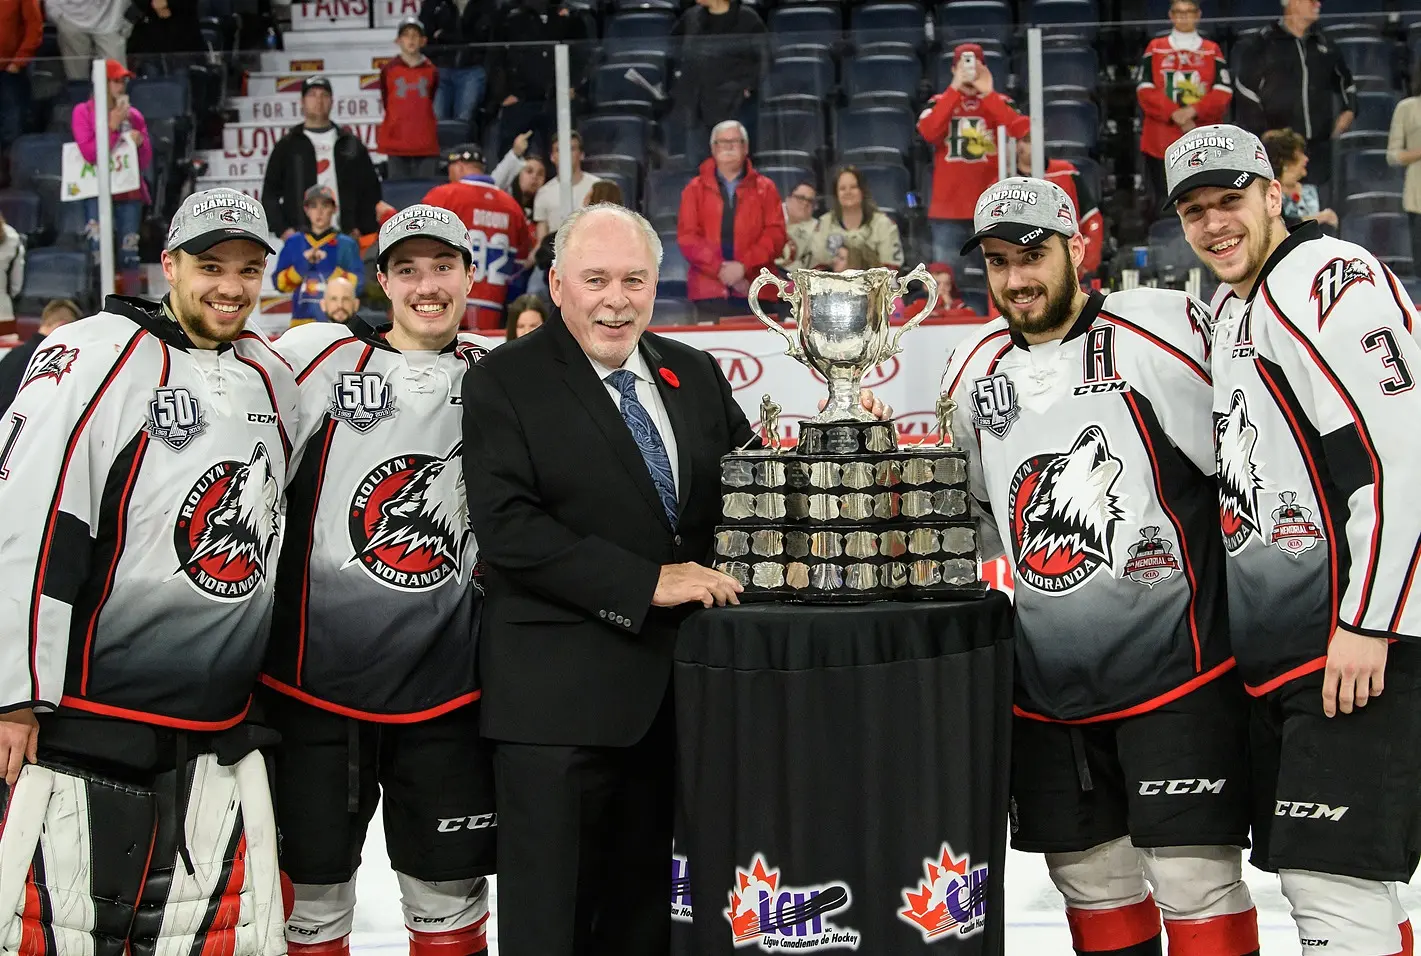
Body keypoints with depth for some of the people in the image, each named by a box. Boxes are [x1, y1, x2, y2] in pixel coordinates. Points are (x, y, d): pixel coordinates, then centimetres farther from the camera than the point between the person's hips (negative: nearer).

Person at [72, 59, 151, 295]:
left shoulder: (134, 115, 11)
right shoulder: (83, 112, 3)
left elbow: (146, 162, 13)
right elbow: (90, 153, -10)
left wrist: (140, 142, -7)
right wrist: (113, 126, -12)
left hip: (130, 191, 3)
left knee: (129, 254, 2)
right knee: (100, 253, -12)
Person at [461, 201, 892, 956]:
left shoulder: (695, 374, 12)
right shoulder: (504, 382, -5)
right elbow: (507, 527, -16)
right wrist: (646, 583, -19)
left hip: (673, 690, 5)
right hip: (559, 695, -5)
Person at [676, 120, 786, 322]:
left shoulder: (765, 188, 13)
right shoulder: (695, 189, 13)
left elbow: (775, 233, 3)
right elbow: (686, 235, 3)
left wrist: (745, 265, -12)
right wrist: (719, 268, -11)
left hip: (755, 292, 0)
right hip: (709, 292, 0)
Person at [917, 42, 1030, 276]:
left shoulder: (998, 102, 7)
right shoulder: (940, 102, 8)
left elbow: (1023, 132, -12)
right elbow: (928, 132, -14)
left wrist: (988, 94, -14)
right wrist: (955, 89, -14)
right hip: (948, 206, 0)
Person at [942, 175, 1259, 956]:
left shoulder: (1159, 330, -10)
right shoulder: (974, 370, 9)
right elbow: (958, 503, 23)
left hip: (1173, 673, -5)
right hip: (1046, 686, 6)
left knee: (1195, 884, -3)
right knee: (1092, 883, 14)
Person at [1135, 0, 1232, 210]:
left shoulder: (1212, 51, 10)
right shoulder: (1155, 48, 9)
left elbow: (1224, 92, 0)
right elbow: (1145, 91, -1)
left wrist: (1193, 110, -15)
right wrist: (1174, 114, -13)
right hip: (1161, 141, 0)